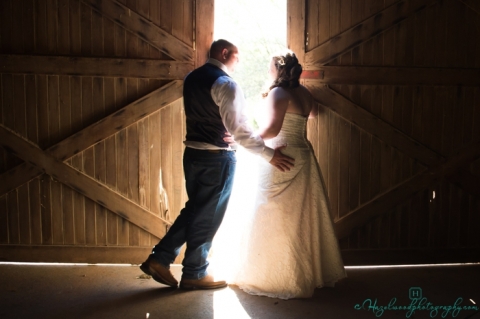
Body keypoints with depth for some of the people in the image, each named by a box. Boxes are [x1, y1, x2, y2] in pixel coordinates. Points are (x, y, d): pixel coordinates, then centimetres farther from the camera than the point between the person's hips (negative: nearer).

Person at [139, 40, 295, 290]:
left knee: (195, 209, 20)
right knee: (207, 216, 6)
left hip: (192, 153, 8)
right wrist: (269, 154, -19)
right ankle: (194, 274, 20)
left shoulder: (191, 78, 9)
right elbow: (239, 129, -22)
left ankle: (159, 258, 19)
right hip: (217, 158, -8)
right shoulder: (225, 84, -17)